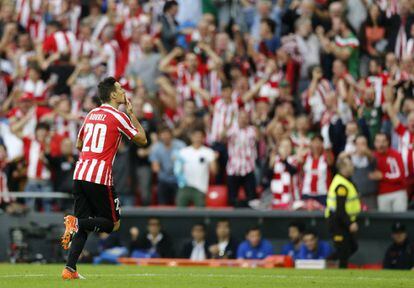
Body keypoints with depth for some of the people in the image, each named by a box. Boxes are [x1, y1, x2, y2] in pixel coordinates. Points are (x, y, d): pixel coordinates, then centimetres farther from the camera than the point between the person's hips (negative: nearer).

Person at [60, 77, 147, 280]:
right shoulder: (119, 117, -4)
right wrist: (131, 113, 11)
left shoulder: (91, 114, 17)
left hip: (79, 174, 7)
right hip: (100, 178, -7)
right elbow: (142, 139, 5)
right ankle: (77, 222, -19)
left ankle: (70, 269, -4)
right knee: (112, 223, 6)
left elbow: (78, 145, 28)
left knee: (83, 227, 9)